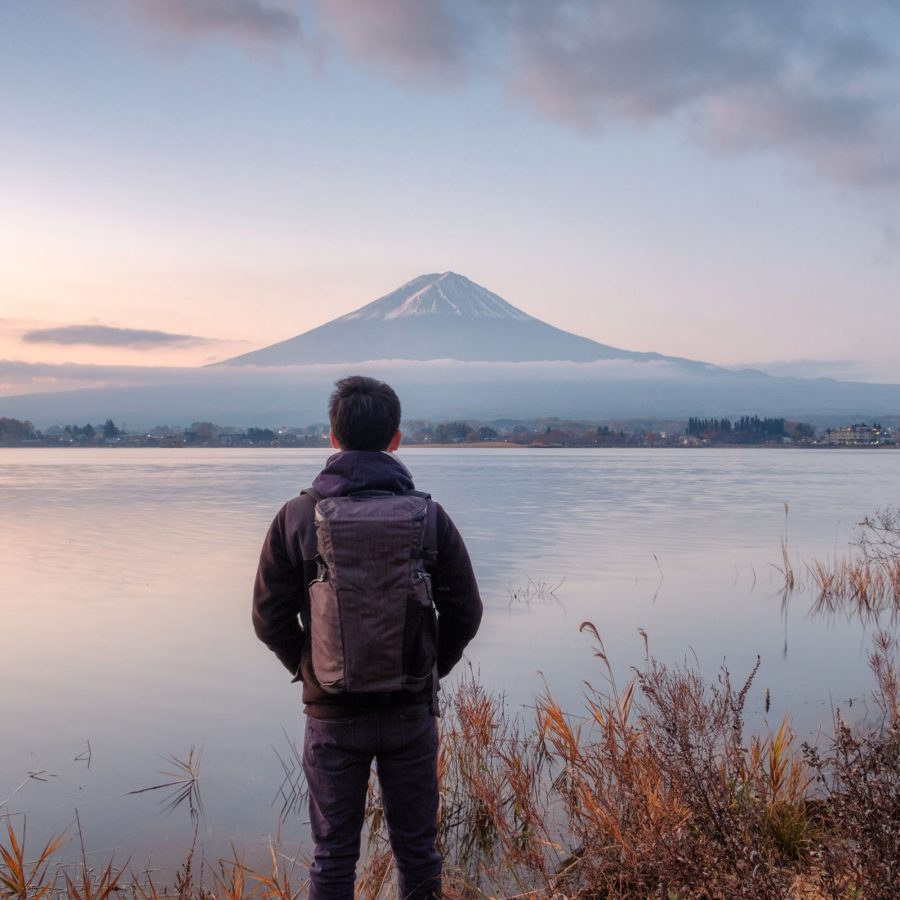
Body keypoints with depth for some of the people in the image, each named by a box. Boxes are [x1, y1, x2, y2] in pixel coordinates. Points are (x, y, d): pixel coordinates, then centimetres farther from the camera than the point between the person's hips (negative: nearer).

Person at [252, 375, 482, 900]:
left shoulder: (297, 516, -8)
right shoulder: (428, 515, -6)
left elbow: (270, 618, -5)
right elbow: (465, 611, -4)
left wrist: (310, 670, 10)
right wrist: (430, 669, 9)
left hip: (332, 713, 0)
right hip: (412, 710, 1)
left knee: (334, 854, 12)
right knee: (416, 847, 15)